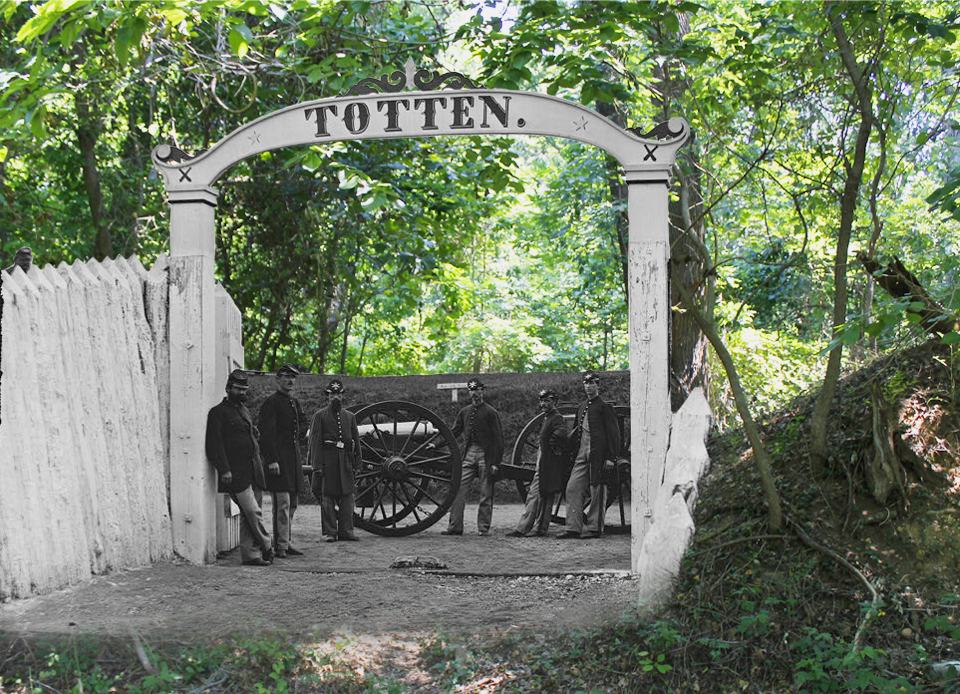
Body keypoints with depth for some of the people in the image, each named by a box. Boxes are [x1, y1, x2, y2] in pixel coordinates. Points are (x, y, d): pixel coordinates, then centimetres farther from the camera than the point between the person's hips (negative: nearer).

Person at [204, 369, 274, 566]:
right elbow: (214, 444, -10)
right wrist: (224, 469, -18)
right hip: (236, 473, -7)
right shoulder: (218, 412, -3)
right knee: (252, 511, -12)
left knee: (248, 515, 7)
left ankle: (250, 555, 10)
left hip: (253, 471, 7)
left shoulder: (245, 410, 20)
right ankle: (266, 548, -1)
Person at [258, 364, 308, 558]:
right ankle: (280, 546, -8)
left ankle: (286, 543, 18)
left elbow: (302, 426, 33)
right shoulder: (271, 403, -8)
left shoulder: (295, 403, 17)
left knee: (291, 504, 11)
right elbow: (265, 434, -16)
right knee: (282, 503, -11)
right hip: (278, 460, -9)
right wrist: (271, 460, -21)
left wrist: (301, 436, 12)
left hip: (293, 458, 9)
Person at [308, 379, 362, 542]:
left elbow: (356, 441, 15)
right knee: (327, 496, -2)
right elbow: (315, 441, -3)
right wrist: (317, 466, -11)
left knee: (348, 495, -1)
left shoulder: (350, 416, 15)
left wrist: (356, 464, 7)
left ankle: (346, 531, 4)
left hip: (346, 460, 3)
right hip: (327, 460, -3)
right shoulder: (320, 416, 4)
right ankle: (330, 532, 2)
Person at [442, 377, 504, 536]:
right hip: (468, 454, 4)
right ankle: (455, 526, -2)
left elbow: (499, 439, -4)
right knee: (458, 489, -5)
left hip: (485, 456, -4)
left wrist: (495, 463, -10)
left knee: (486, 494, 0)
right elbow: (453, 432, 16)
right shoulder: (464, 412, 13)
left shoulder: (491, 413, -1)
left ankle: (483, 528, 8)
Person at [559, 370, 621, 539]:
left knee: (597, 491, 0)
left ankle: (594, 528, 7)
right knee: (573, 488, 0)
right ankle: (573, 527, 1)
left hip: (598, 455, -7)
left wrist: (611, 457, -12)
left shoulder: (605, 407, -3)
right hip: (581, 454, 7)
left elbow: (613, 433, -6)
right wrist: (573, 453, 15)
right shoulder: (581, 407, 18)